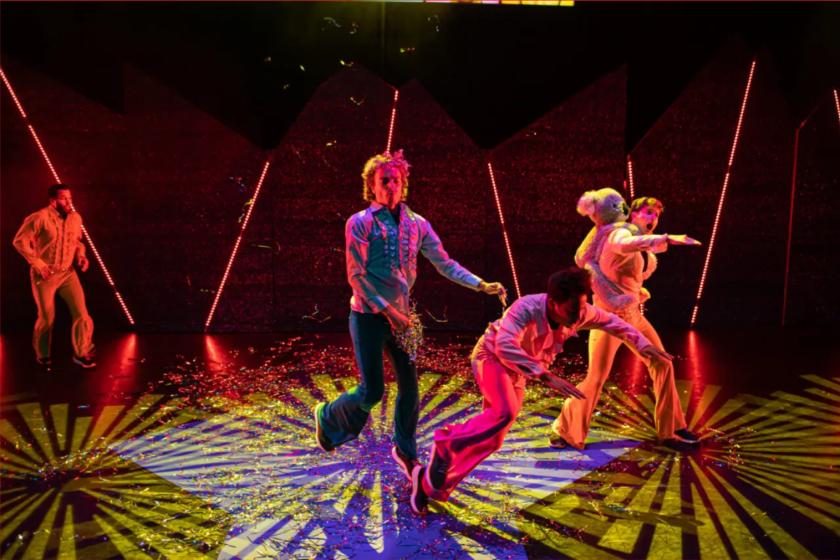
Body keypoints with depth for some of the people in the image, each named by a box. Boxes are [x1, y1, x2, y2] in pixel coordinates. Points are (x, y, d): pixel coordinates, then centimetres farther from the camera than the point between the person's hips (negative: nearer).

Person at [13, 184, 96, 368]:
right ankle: (42, 354, 35)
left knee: (81, 313, -5)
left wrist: (81, 255, -4)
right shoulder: (39, 218, -18)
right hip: (44, 276, -4)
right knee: (47, 319, 8)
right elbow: (19, 241, -12)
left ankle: (81, 353, 12)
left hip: (68, 273, 4)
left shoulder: (75, 218, -1)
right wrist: (37, 263, -17)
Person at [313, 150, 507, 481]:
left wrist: (481, 285, -5)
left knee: (409, 386, 8)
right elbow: (356, 276, -11)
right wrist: (387, 310, -14)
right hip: (368, 315, -5)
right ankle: (328, 417, 25)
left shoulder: (417, 224, 5)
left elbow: (444, 263, 6)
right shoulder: (360, 223, -8)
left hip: (400, 317, 5)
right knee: (372, 391, -5)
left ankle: (405, 450, 28)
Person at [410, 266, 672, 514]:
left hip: (517, 371, 7)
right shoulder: (527, 308, -36)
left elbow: (613, 322, 1)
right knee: (504, 412, -34)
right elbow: (504, 345, -50)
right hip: (492, 355, -6)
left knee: (490, 439, 3)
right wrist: (546, 376, -55)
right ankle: (446, 447, -15)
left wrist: (643, 344, -9)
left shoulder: (580, 312, -19)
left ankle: (430, 483, 11)